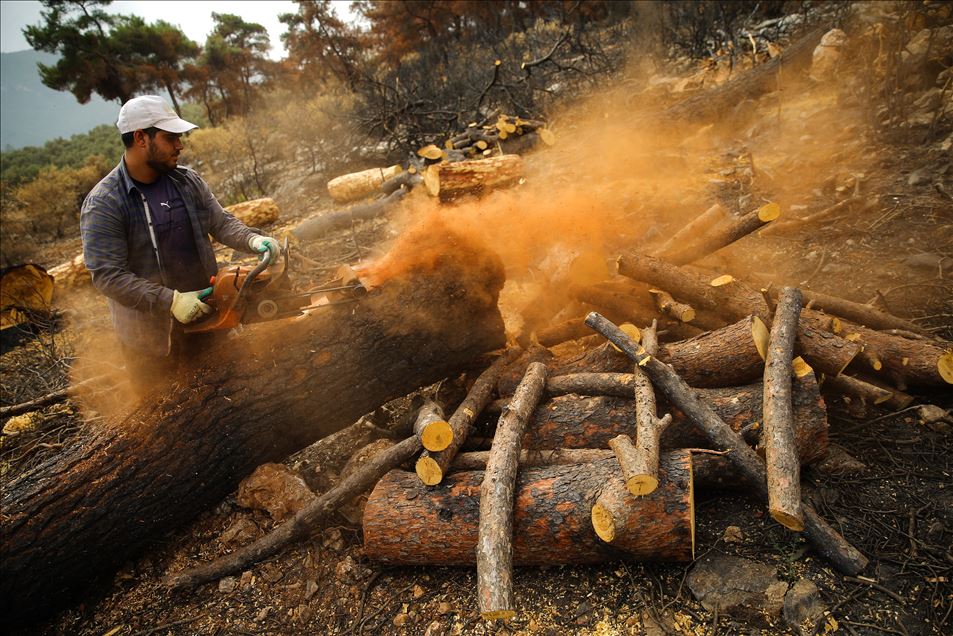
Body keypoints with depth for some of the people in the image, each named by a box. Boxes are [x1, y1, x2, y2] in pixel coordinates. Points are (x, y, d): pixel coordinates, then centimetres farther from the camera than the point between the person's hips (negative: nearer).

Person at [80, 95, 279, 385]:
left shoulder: (188, 181, -1)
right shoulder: (103, 204, -17)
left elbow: (221, 223, 2)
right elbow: (106, 275, -21)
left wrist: (253, 240, -19)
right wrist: (170, 301, -28)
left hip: (205, 316, 5)